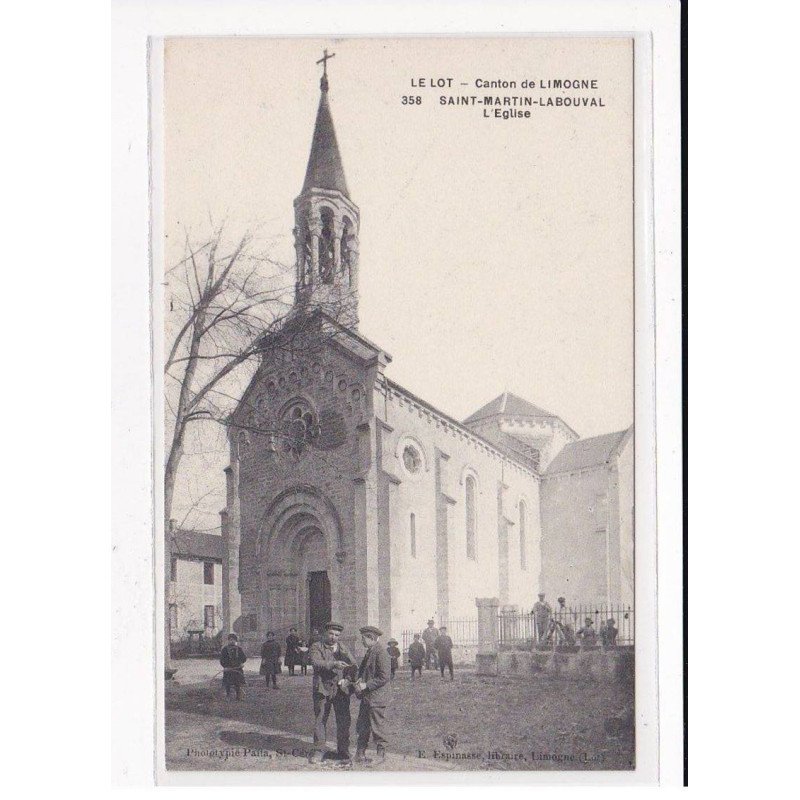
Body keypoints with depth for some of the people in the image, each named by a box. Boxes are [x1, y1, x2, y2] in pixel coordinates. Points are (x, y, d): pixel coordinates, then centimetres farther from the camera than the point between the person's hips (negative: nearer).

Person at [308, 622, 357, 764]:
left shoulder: (343, 649, 13)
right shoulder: (316, 647, -1)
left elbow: (353, 665, 9)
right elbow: (316, 662, -19)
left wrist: (347, 679, -10)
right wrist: (334, 664, -33)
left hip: (341, 690, 3)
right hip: (322, 689, -3)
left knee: (344, 721, 3)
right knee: (320, 720, 4)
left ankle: (343, 751, 15)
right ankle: (319, 750, 16)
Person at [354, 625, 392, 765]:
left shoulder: (380, 652, -17)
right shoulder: (370, 651, 12)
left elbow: (384, 676, -20)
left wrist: (366, 685, -18)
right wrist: (360, 679, 4)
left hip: (376, 697, -9)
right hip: (367, 697, 10)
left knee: (378, 726, 2)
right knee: (362, 727, 13)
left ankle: (381, 755, 14)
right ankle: (360, 754, 21)